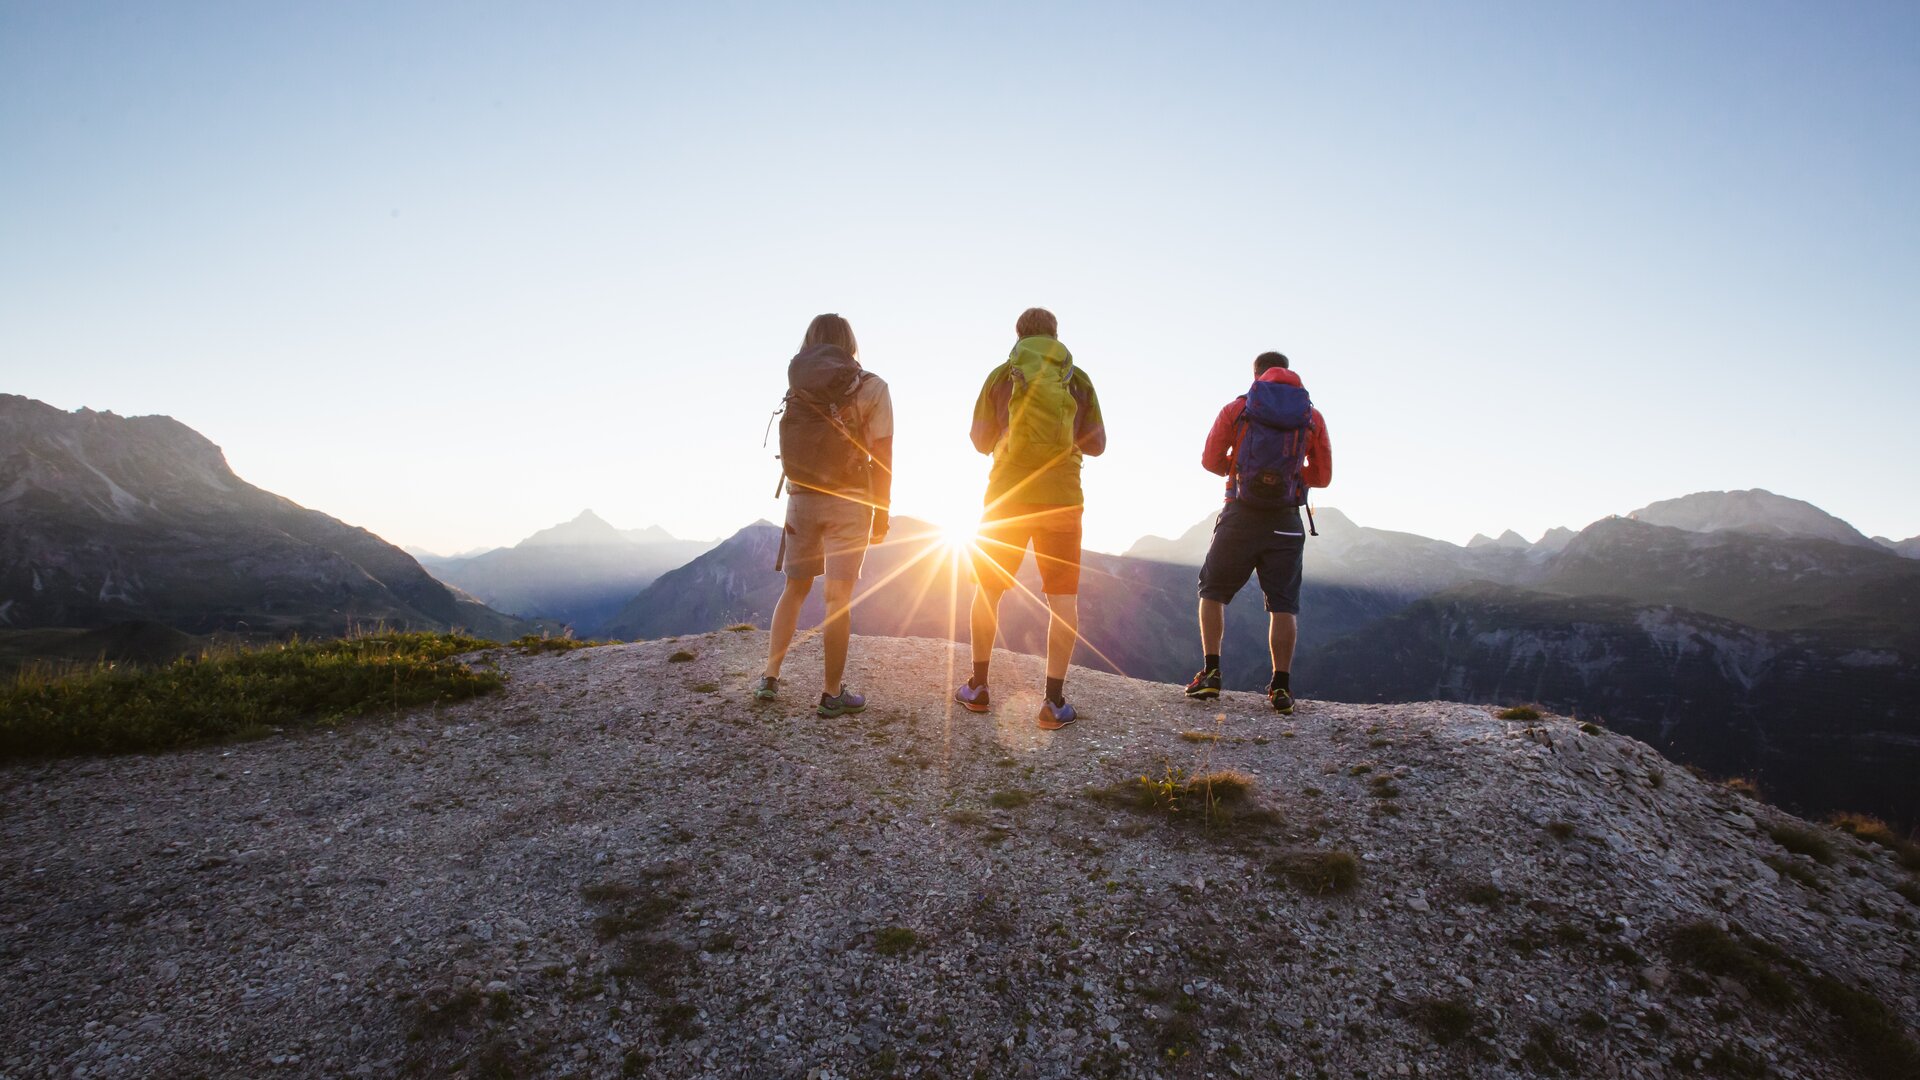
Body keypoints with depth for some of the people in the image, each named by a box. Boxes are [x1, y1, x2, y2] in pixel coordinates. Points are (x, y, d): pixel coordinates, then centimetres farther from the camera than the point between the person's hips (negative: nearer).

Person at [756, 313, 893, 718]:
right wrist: (882, 512, -1)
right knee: (838, 597, -1)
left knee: (795, 587, 16)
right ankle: (832, 693, 4)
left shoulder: (797, 384, 6)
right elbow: (882, 457, -7)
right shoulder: (871, 388, -4)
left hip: (800, 498, 4)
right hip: (848, 502, -3)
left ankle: (770, 677, 17)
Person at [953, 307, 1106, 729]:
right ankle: (1054, 700, -2)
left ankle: (978, 687, 18)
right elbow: (1096, 445, 8)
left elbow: (980, 441, 7)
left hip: (1007, 497, 0)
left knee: (988, 589, 13)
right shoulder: (1079, 380, 6)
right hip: (1062, 499, 0)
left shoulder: (1001, 377, 3)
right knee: (1063, 598, 3)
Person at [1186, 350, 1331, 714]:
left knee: (1213, 591, 13)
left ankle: (1211, 673, 5)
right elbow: (1322, 477, 10)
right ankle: (1281, 687, 2)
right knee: (1284, 604, 6)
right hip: (1287, 520, 1)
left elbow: (1210, 461, 4)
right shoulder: (1313, 417, 8)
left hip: (1240, 516, -1)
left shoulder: (1236, 409, 3)